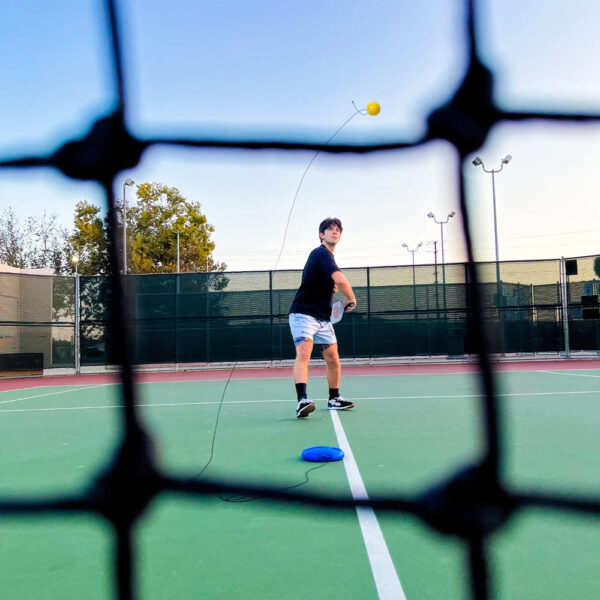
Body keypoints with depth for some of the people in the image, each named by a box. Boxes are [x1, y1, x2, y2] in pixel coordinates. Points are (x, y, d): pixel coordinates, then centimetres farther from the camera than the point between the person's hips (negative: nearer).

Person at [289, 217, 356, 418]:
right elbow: (340, 280, -30)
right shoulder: (321, 254, -15)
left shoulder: (328, 256, 16)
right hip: (303, 314, -9)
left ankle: (334, 399, 26)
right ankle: (302, 400, -33)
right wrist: (351, 299, -13)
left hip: (323, 318, 9)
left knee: (333, 358, 11)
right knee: (303, 354, -25)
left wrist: (333, 287, 10)